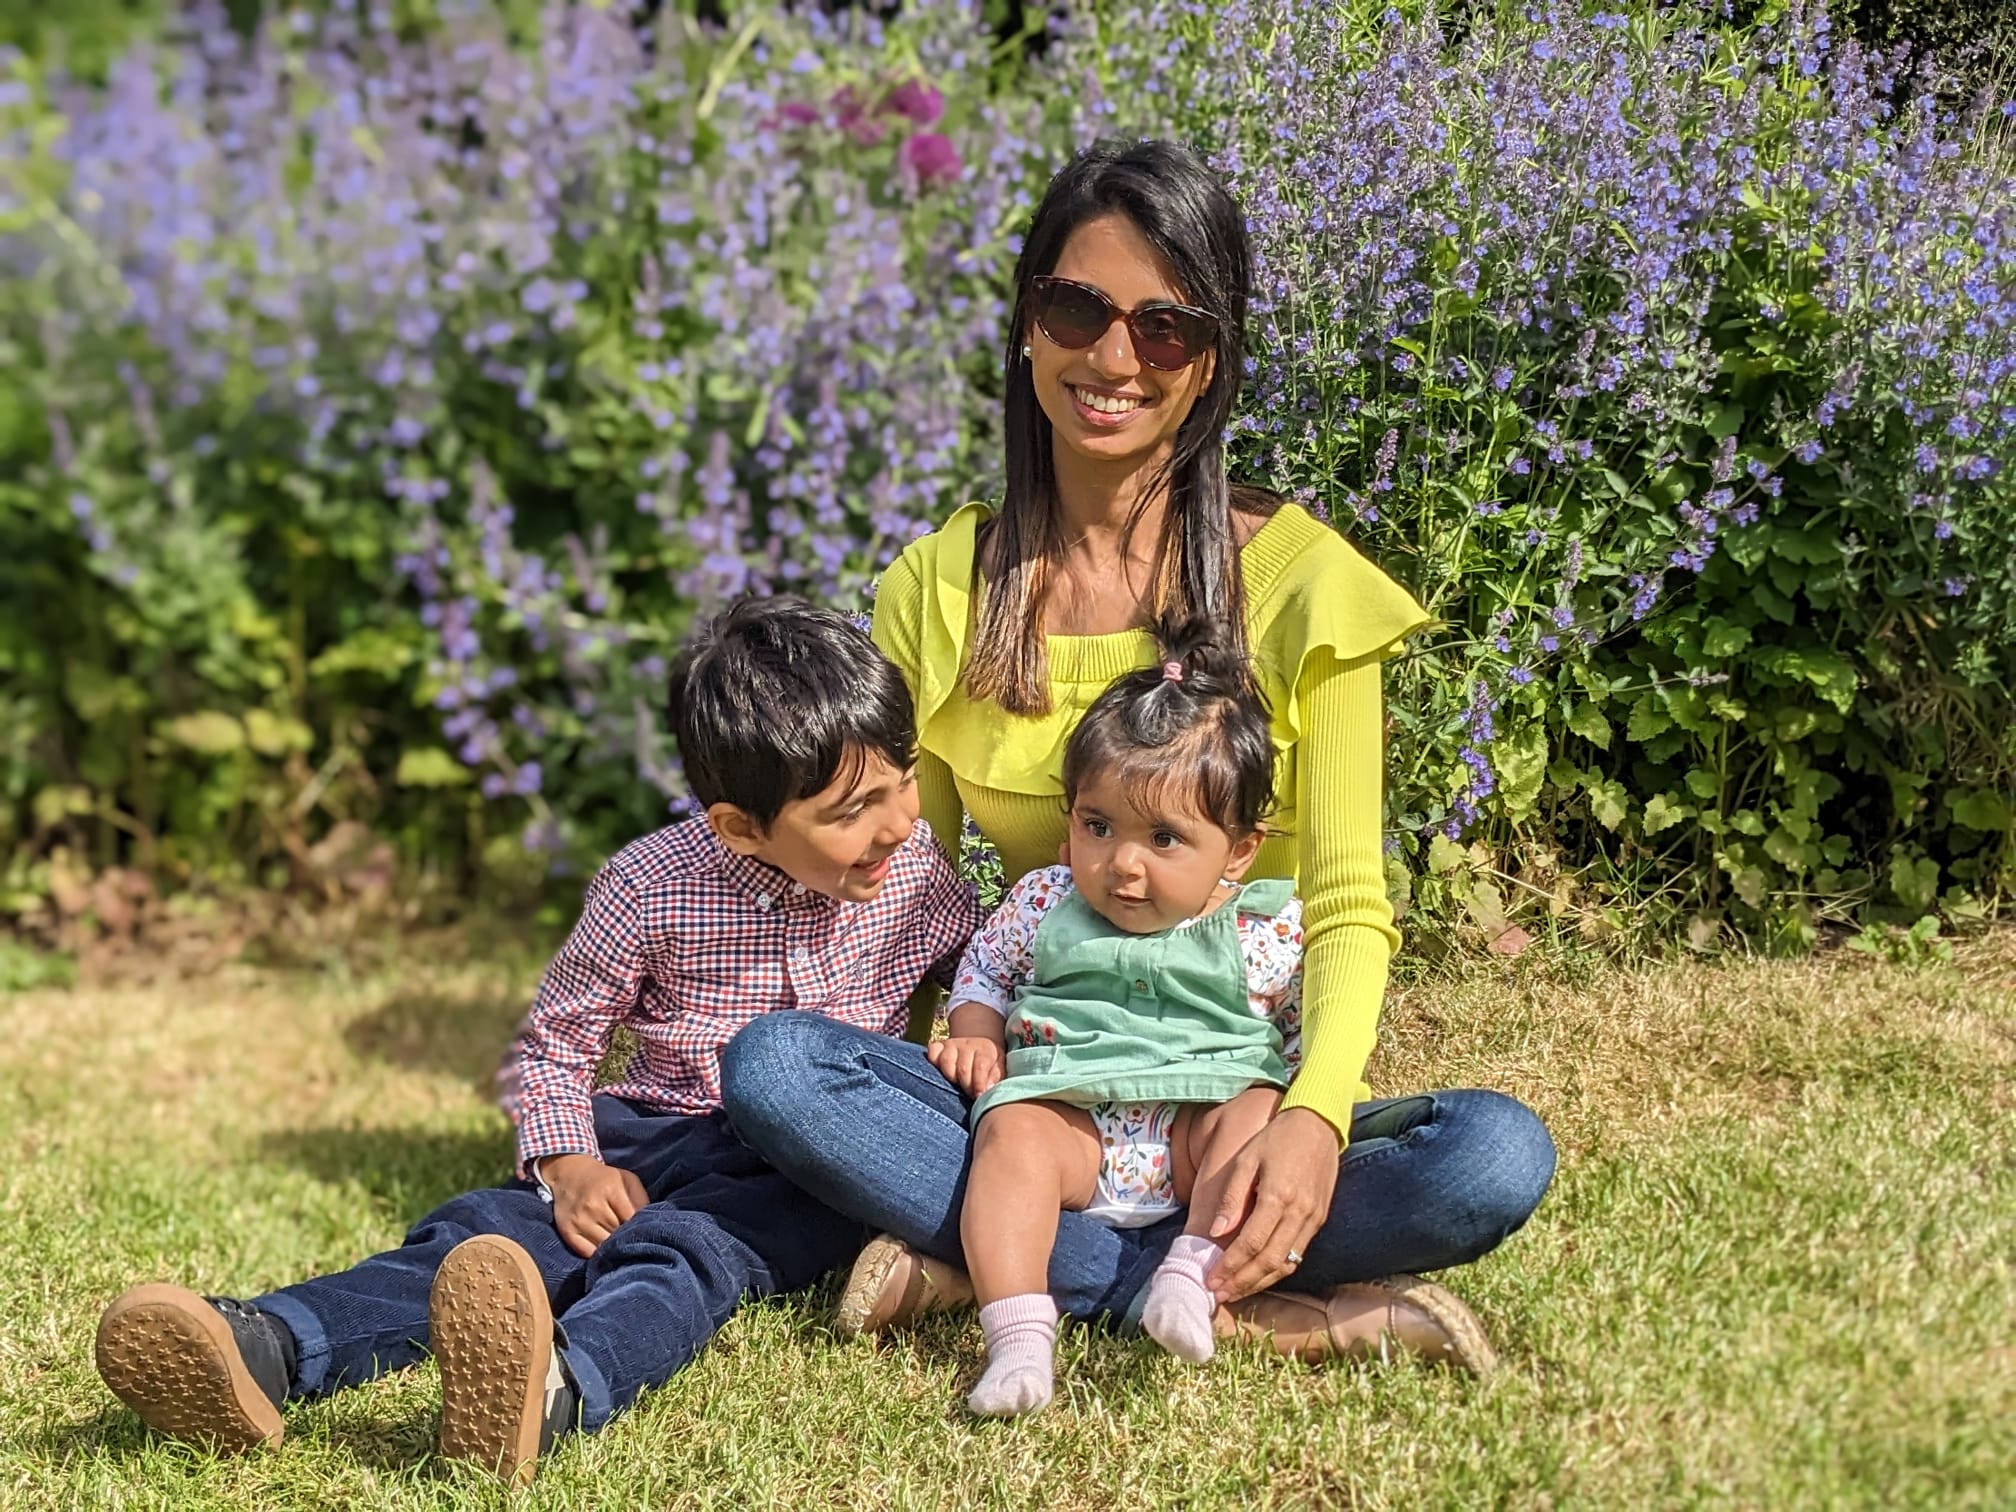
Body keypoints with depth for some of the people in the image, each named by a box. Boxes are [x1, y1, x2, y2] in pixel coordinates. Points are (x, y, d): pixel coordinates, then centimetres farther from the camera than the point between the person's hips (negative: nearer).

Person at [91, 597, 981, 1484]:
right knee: (490, 1231, -25)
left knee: (678, 1247, -35)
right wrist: (570, 1166, -12)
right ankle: (267, 1352, -50)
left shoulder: (918, 873, -1)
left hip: (803, 1177, -2)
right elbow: (555, 1042, 6)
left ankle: (553, 1393, -69)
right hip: (651, 1140, 2)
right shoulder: (649, 889, -7)